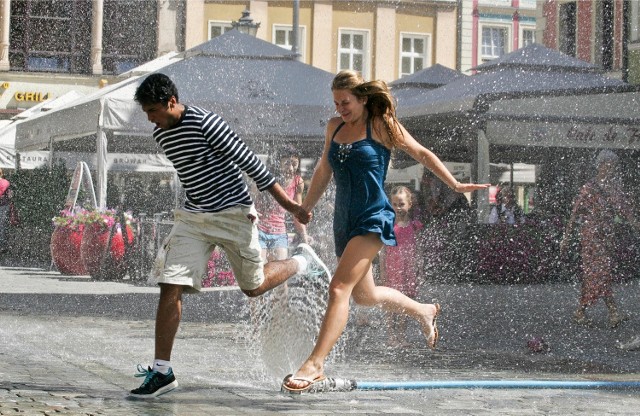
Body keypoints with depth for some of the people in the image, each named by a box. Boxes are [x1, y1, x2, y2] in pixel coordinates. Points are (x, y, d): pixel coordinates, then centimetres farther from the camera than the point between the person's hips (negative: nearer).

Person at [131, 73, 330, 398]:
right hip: (193, 217, 6)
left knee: (254, 287, 7)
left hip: (233, 213, -6)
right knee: (170, 288, -8)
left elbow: (249, 162, -15)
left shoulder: (206, 123, -18)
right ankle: (162, 372, -5)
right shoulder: (160, 134, 5)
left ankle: (302, 261, 36)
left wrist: (290, 205, -14)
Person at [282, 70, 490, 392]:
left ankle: (314, 364, -24)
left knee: (339, 288, -20)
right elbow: (324, 170, 22)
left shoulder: (380, 126, -5)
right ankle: (423, 312, 44)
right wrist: (304, 209, 23)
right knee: (365, 295, 19)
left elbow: (421, 153, 4)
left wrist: (456, 185, 5)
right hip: (344, 220, 7)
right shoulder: (335, 127, 11)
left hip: (373, 219, -7)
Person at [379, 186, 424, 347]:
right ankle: (391, 336, 1)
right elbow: (383, 250, 1)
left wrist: (416, 271, 9)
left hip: (408, 270, 2)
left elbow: (416, 251, 11)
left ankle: (402, 336, 14)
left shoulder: (414, 225, 5)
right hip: (391, 269, -2)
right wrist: (382, 271, -3)